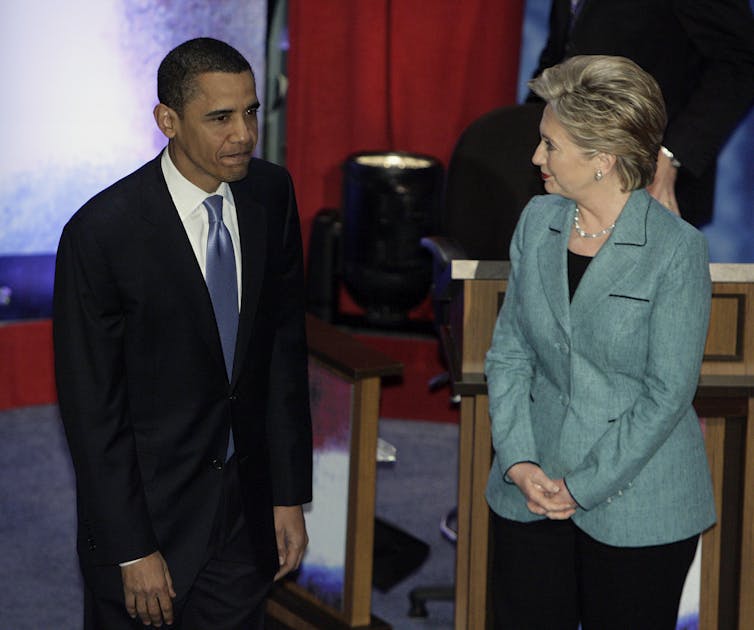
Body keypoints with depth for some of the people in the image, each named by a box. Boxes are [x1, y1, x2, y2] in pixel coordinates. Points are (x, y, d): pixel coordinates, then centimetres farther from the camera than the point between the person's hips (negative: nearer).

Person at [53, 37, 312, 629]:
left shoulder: (271, 193, -3)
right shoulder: (102, 232, -19)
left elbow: (285, 346, 4)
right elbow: (91, 407, -15)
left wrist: (290, 495, 3)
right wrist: (132, 551, -14)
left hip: (246, 508, 4)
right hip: (146, 504, -4)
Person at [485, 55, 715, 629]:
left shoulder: (677, 249, -14)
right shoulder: (538, 221, 2)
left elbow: (667, 393, -13)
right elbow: (509, 350, 6)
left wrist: (583, 488, -14)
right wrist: (518, 461, -7)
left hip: (637, 503, -4)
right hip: (532, 491, 5)